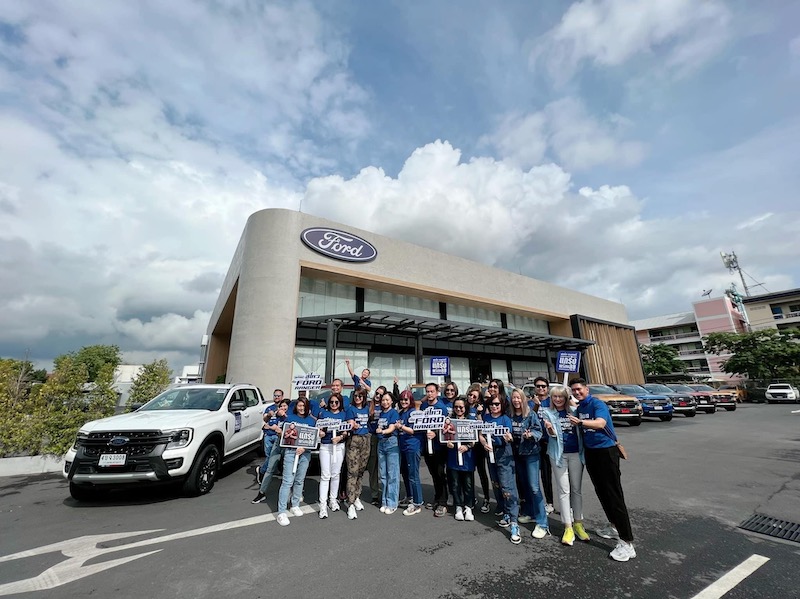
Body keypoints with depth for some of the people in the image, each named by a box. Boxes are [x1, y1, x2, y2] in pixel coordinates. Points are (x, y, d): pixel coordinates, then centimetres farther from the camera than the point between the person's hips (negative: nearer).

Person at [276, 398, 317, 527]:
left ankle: (295, 505, 27)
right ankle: (281, 512, 0)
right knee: (287, 481, -6)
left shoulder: (311, 420, 7)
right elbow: (283, 434, 5)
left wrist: (304, 448, -9)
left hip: (305, 453, 3)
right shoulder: (290, 418, 3)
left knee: (299, 480, 12)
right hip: (291, 451, -2)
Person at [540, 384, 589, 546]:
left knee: (576, 489, 11)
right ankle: (568, 527, 8)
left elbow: (581, 429, 9)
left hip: (576, 453, 2)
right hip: (559, 453, -2)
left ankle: (578, 523, 24)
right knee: (563, 490, 1)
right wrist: (549, 429, -33)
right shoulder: (547, 412, -3)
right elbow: (552, 434, -11)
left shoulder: (574, 410, 4)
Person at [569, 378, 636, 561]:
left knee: (614, 495, -6)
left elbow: (600, 423, -33)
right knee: (601, 491, 18)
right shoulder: (579, 408, 7)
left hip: (606, 451, -8)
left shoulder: (597, 404, -16)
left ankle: (627, 543, 1)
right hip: (590, 452, 8)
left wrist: (580, 422, -44)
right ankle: (615, 527, 36)